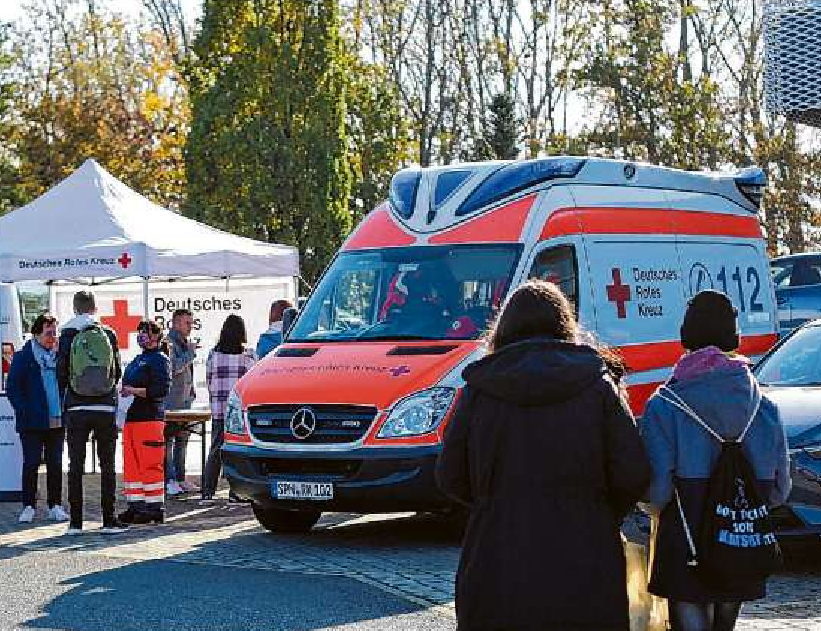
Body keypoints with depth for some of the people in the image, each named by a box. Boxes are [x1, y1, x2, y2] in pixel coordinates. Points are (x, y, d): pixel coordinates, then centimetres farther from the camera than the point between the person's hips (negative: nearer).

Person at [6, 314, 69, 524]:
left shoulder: (60, 355, 11)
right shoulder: (23, 357, 1)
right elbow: (13, 387, -2)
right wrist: (24, 412, -11)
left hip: (56, 421, 3)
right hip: (32, 422, -3)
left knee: (55, 464, 7)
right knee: (31, 463, -1)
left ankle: (55, 506, 13)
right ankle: (28, 506, 5)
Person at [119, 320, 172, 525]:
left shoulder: (160, 359, -4)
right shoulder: (137, 360, 22)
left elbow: (162, 389, -17)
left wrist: (134, 391, -18)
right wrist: (123, 391, 13)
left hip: (150, 417, -9)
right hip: (131, 417, 9)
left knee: (150, 464, -9)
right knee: (131, 465, 7)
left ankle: (154, 508, -5)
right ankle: (135, 506, 11)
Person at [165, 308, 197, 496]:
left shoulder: (185, 343, 18)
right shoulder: (169, 342, -11)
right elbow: (174, 367, -23)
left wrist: (191, 391, 22)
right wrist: (190, 352, -15)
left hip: (185, 400, 9)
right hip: (170, 401, -9)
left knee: (182, 439, 11)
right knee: (168, 441, -7)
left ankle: (180, 478, 17)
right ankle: (169, 480, -7)